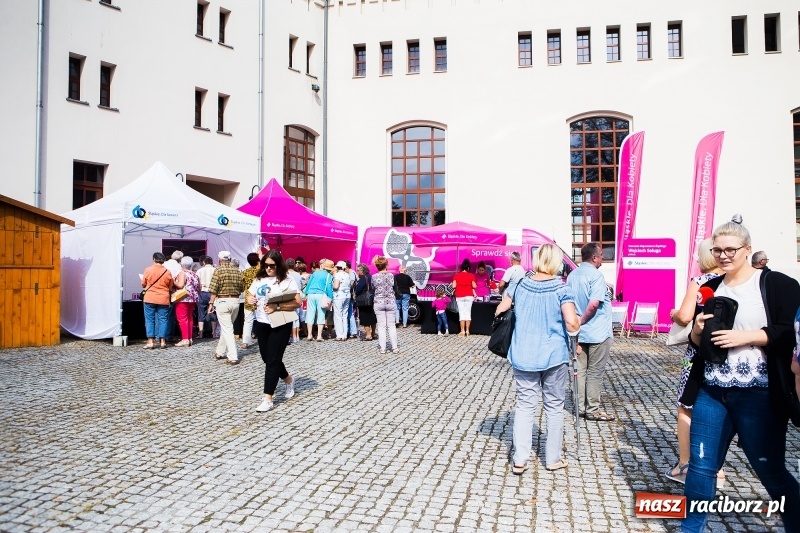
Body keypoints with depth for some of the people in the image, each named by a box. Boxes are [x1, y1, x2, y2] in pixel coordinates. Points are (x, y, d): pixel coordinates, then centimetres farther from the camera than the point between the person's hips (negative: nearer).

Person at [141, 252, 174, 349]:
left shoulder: (148, 270, -5)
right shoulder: (167, 272, -1)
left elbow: (143, 284, 5)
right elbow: (170, 287, 7)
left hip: (150, 299, -1)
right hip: (163, 299, 1)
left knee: (149, 320, 5)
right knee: (162, 319, 7)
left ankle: (150, 341, 1)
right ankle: (163, 341, 7)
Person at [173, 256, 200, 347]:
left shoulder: (182, 273, -9)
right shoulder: (194, 274, 13)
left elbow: (180, 285, -22)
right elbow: (199, 288, 14)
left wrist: (173, 281, -6)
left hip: (183, 299, -8)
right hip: (193, 299, 8)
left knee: (182, 318, -6)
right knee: (190, 318, 13)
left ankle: (185, 339, -11)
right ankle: (190, 338, 14)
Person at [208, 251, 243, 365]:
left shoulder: (218, 270, -7)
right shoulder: (237, 271, 6)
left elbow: (214, 289, -11)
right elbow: (241, 288, 7)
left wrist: (211, 303, -5)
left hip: (222, 301, -5)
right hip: (235, 301, 5)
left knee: (227, 329, -3)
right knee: (226, 327, 19)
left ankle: (233, 357, -8)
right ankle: (220, 352, 31)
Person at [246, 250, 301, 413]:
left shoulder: (288, 280, -8)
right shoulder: (259, 279, 7)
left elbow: (297, 303, -13)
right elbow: (250, 296, 16)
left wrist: (277, 307, -24)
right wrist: (250, 299, -9)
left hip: (280, 325, -6)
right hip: (261, 323, 6)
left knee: (272, 360, -5)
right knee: (267, 358, 15)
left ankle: (268, 399, -1)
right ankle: (288, 380, 40)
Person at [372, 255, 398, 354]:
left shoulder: (374, 277, -7)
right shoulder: (391, 275, -5)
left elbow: (373, 288, 4)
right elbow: (393, 286, 3)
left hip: (379, 303, -1)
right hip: (391, 302, 1)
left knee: (381, 326, 5)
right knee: (391, 325, 8)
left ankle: (382, 348, 5)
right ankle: (394, 347, 9)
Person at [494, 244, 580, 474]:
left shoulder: (519, 285, -1)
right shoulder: (562, 289, -11)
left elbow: (499, 311, 5)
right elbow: (572, 324, -19)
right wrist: (578, 322, 2)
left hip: (523, 356, 2)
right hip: (554, 357, -2)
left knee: (525, 405, 9)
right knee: (554, 407, 12)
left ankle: (519, 460, 8)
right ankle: (552, 459, 23)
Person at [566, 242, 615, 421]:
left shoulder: (572, 275, 8)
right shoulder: (595, 275, -16)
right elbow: (594, 304, -27)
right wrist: (583, 320, -13)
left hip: (579, 332, 7)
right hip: (597, 332, -7)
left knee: (580, 370, 12)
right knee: (595, 372, 2)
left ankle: (581, 407, 19)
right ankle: (593, 410, 10)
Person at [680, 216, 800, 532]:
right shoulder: (710, 288, 13)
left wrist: (746, 336, -19)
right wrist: (697, 332, -4)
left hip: (758, 397, -4)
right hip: (711, 393, 5)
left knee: (772, 472, 9)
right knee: (700, 465, 9)